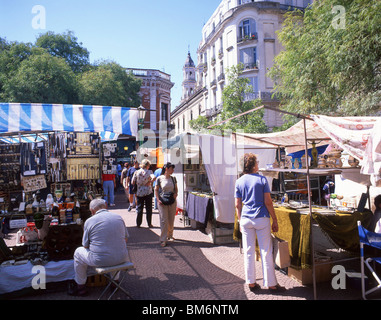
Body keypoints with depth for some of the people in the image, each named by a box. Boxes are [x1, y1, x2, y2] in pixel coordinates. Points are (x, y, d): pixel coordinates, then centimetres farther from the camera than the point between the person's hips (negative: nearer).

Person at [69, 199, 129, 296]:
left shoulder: (89, 221, -6)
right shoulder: (119, 217, 4)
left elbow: (85, 246, 3)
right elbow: (126, 239, 13)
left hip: (100, 260, -3)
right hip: (122, 259, 4)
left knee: (78, 252, 24)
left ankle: (80, 286, 35)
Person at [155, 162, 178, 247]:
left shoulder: (173, 179, 6)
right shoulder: (159, 178, -5)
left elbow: (176, 188, 15)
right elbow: (156, 190, -1)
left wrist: (175, 194, -5)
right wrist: (158, 200, -11)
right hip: (163, 202, -4)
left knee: (171, 220, 12)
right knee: (164, 220, -4)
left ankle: (170, 235, 34)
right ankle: (163, 239, 3)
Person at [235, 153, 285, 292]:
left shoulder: (239, 182, 3)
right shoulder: (262, 179, -6)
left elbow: (238, 205, 5)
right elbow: (268, 202, -7)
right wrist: (275, 220, 0)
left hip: (246, 219, 3)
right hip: (261, 218, -3)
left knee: (248, 252, 9)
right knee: (266, 252, 6)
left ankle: (251, 282, 18)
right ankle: (270, 283, 15)